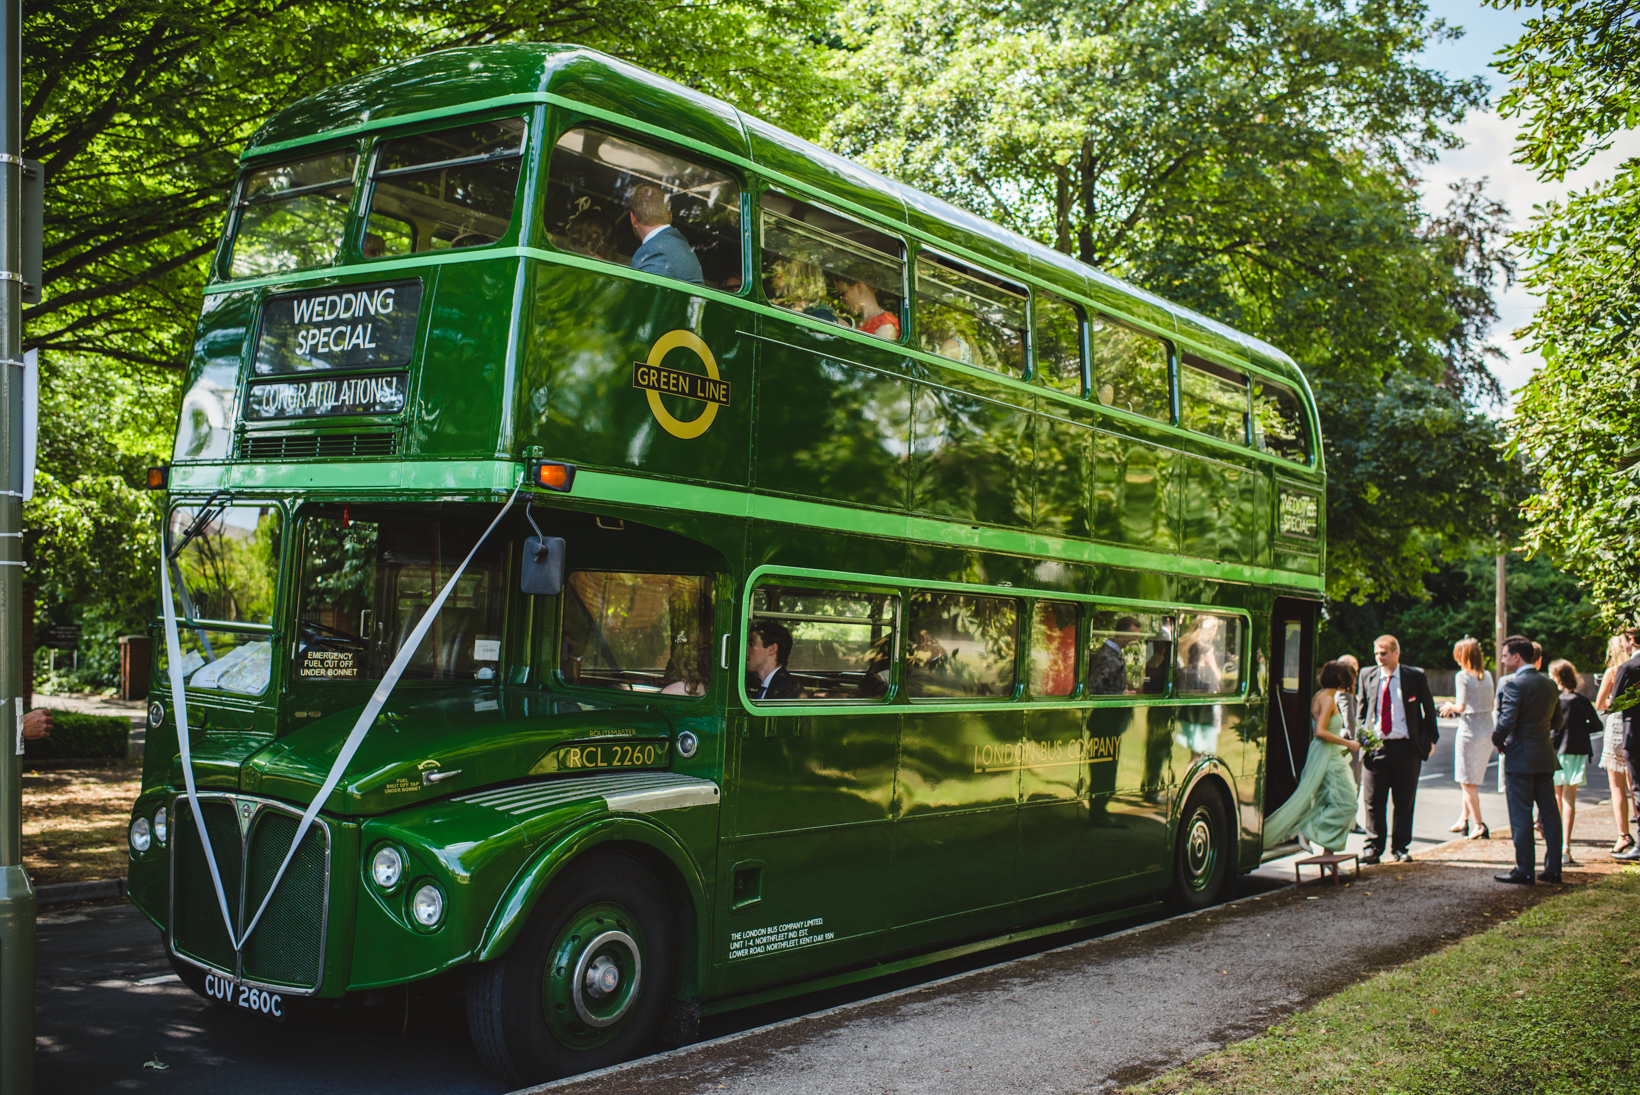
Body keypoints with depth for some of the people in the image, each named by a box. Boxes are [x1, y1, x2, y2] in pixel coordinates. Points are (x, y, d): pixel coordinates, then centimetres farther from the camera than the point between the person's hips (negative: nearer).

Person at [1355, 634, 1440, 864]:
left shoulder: (1415, 677, 0)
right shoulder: (1367, 676, 7)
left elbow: (1429, 710, 9)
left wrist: (1430, 739, 5)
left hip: (1406, 747, -1)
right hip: (1374, 747, 1)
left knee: (1404, 802, 6)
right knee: (1373, 802, 3)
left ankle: (1400, 848, 18)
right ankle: (1373, 847, 13)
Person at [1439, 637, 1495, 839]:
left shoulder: (1463, 676, -11)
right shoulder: (1487, 676, 8)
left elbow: (1462, 706, -16)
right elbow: (1490, 704, 12)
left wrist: (1450, 707, 6)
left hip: (1469, 730, -7)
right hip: (1488, 731, 7)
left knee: (1467, 781, 2)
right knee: (1471, 779, 19)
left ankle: (1479, 826, 1)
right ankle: (1464, 820, 26)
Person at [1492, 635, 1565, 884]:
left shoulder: (1513, 684, -15)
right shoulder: (1550, 684, 10)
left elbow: (1507, 721, -21)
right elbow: (1556, 721, 17)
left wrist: (1498, 741, -5)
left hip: (1520, 758, -7)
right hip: (1546, 757, 7)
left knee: (1521, 816, -1)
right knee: (1549, 814, 11)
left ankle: (1524, 871, 2)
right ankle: (1553, 869, 15)